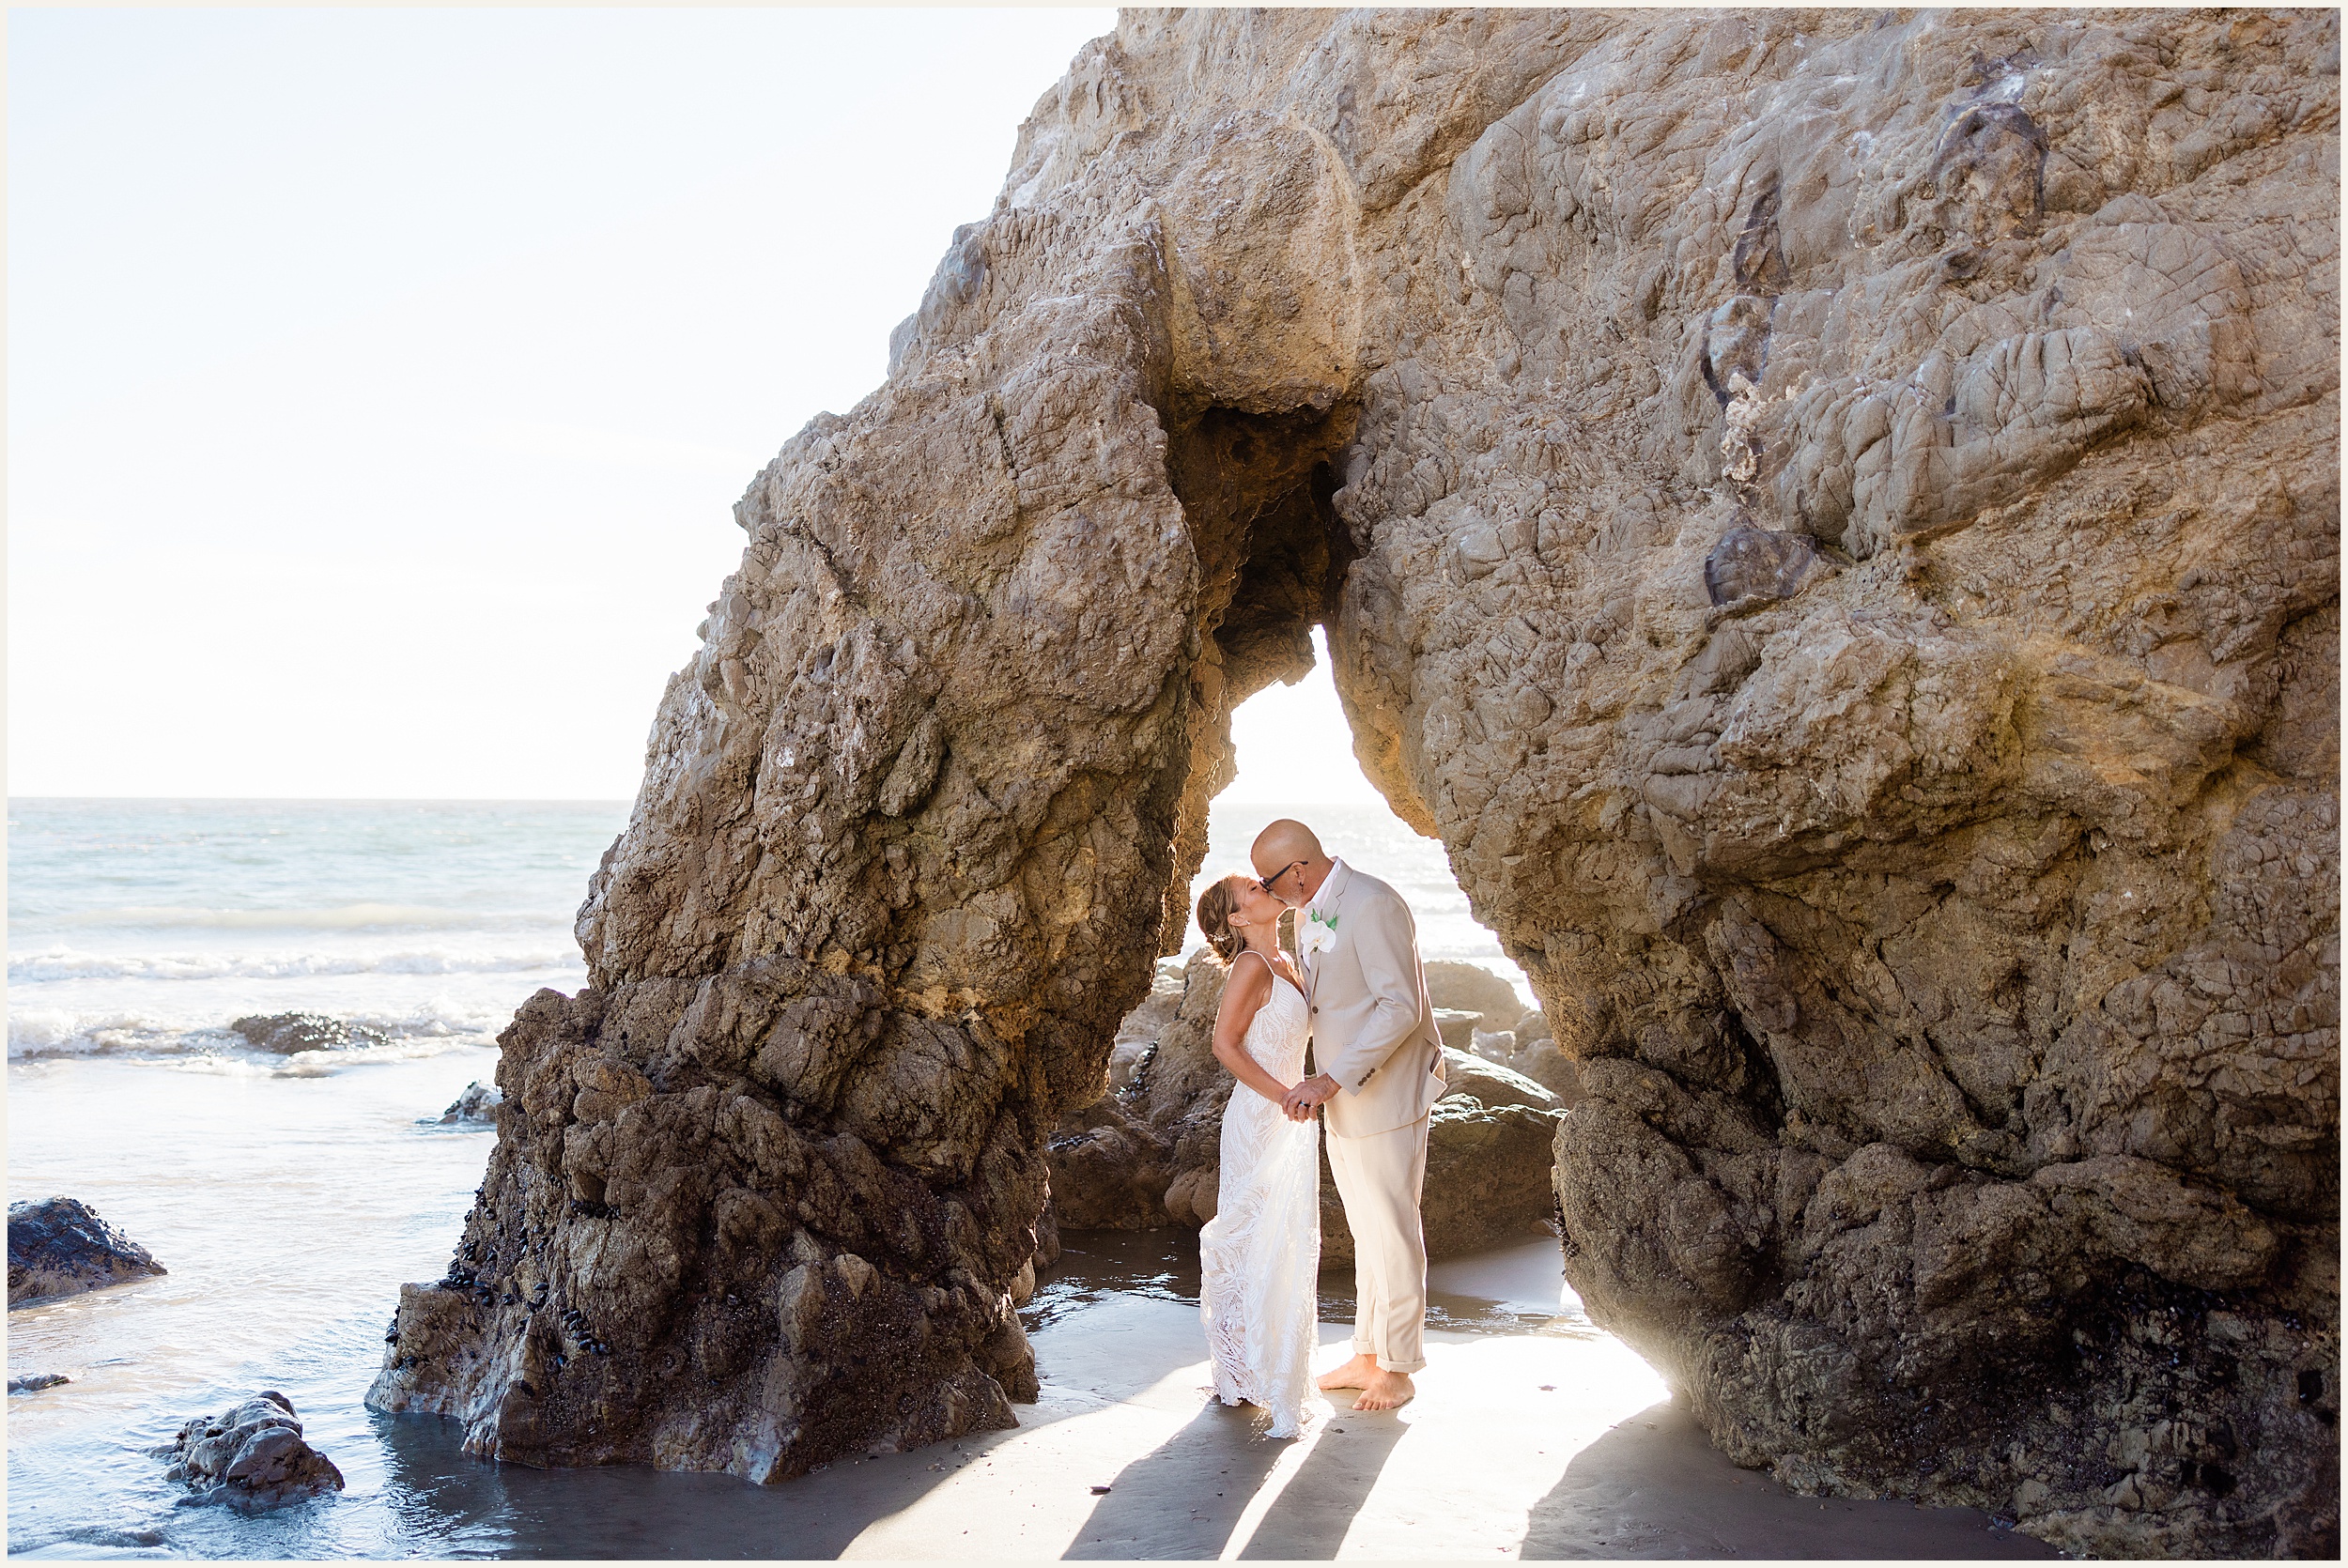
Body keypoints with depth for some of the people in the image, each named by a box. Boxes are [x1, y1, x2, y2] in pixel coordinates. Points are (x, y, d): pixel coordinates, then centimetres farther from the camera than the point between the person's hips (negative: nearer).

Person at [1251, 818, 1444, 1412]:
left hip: (1387, 1095, -9)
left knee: (1393, 1232, 1)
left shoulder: (1373, 905, -20)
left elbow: (1401, 1008, -25)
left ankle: (1398, 1368, 11)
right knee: (1367, 1231, 17)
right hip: (1340, 1101, 9)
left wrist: (1332, 1080, -27)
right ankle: (1368, 1356, 26)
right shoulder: (1307, 914, 10)